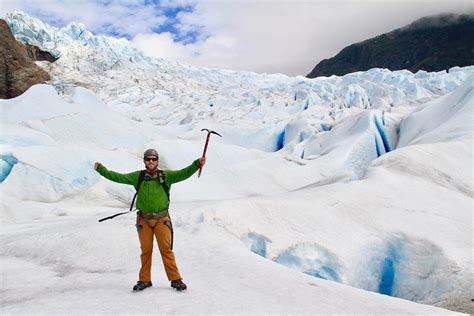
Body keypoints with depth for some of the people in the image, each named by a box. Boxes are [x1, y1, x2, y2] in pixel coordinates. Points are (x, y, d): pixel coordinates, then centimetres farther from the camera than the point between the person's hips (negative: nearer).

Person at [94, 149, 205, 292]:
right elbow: (118, 177, 9)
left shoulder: (166, 175, 4)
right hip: (144, 220, 2)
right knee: (146, 250, 8)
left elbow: (183, 173, -6)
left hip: (162, 219, -1)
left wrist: (197, 164, -18)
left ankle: (176, 279, 4)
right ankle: (144, 280, 21)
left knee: (166, 249, -3)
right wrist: (101, 169, 7)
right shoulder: (138, 176, 8)